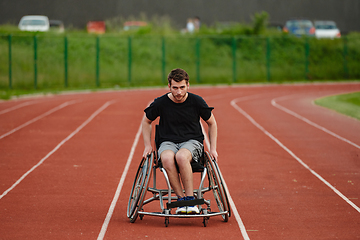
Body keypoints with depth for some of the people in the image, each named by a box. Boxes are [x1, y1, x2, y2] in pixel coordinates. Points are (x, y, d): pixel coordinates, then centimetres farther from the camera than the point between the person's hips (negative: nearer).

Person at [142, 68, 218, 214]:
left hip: (192, 142, -1)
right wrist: (148, 146, 7)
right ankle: (181, 199, -29)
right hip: (168, 142, 1)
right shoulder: (160, 103, -3)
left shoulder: (197, 102, -3)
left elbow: (212, 123, 13)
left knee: (181, 156, -39)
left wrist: (213, 148, 6)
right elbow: (146, 121, 16)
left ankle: (190, 199, -31)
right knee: (167, 158, -38)